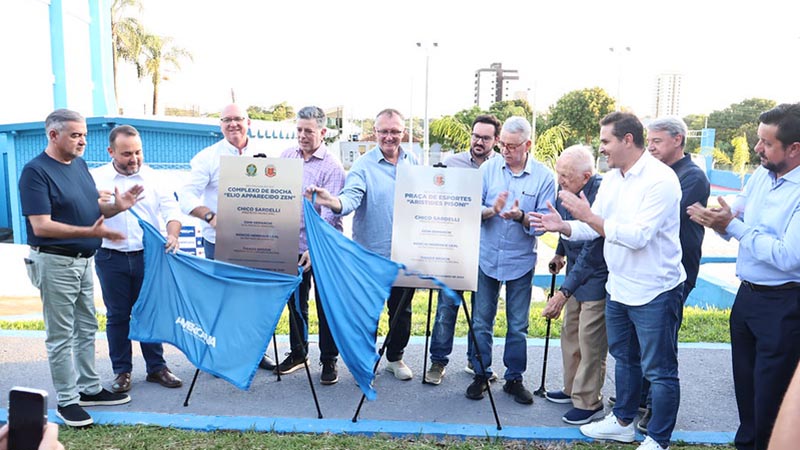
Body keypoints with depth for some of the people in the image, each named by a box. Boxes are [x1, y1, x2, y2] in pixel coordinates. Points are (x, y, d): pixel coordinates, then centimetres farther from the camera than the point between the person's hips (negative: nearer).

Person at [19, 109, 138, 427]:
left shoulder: (80, 165, 8)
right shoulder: (35, 171, -15)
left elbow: (93, 207, 14)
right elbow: (41, 225, -21)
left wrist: (116, 206, -7)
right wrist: (91, 232, -30)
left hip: (83, 260, 8)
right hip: (55, 262, -8)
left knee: (86, 328, 16)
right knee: (61, 335, 3)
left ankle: (89, 388, 29)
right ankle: (66, 400, 15)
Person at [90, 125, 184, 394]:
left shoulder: (153, 177, 5)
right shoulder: (96, 178, 2)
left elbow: (171, 209, -1)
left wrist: (173, 234, -19)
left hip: (148, 256, 1)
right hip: (111, 259, -1)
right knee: (117, 316, 8)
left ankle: (156, 367, 20)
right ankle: (122, 371, 21)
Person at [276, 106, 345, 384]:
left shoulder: (332, 167, -12)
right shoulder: (287, 156, 6)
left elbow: (329, 214, -19)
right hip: (292, 245, 6)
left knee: (325, 306, 5)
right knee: (295, 302, 17)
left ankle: (329, 361, 18)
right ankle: (298, 353, 33)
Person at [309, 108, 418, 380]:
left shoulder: (413, 163, 7)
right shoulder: (363, 166, -9)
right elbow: (351, 198, -25)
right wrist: (332, 202, -47)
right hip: (370, 254, -4)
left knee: (402, 310, 15)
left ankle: (395, 358, 35)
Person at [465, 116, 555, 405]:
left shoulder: (544, 177, -5)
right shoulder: (488, 169, -1)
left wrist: (521, 217, -28)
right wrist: (491, 210, -25)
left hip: (521, 261, -1)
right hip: (486, 258, 1)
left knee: (518, 325, 10)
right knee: (481, 321, 9)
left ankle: (514, 378, 25)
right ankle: (481, 374, 25)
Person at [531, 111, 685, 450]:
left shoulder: (660, 179, -19)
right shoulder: (611, 179, 6)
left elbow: (637, 236, -28)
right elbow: (594, 228, 7)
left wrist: (588, 215, -27)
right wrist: (563, 226, -10)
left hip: (654, 292, -8)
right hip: (618, 287, 9)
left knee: (659, 370, 6)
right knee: (624, 358, 22)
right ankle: (623, 422, 40)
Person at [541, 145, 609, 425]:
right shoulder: (567, 191, -4)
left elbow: (591, 253, -29)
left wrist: (564, 292, -29)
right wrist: (560, 253, 21)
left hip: (597, 278, -9)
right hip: (576, 271, 9)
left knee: (590, 340, -1)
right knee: (570, 333, 18)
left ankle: (589, 402, 16)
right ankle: (573, 389, 35)